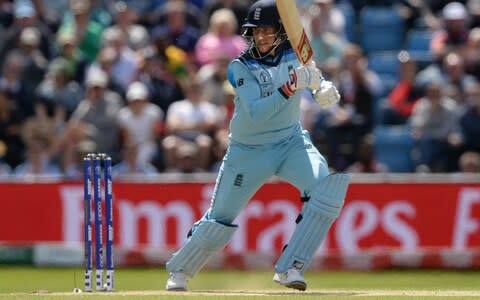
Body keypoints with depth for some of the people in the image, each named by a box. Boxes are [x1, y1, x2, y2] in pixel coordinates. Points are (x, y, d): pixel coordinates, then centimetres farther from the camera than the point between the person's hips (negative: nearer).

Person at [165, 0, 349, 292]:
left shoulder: (293, 53, -7)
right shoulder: (241, 67, -19)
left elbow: (312, 76, 10)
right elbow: (255, 114, -30)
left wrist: (324, 88, -15)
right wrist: (291, 86, -41)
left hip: (292, 142, 3)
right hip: (249, 151, -3)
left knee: (327, 188, -24)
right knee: (220, 217, 5)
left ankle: (290, 268, -21)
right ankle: (180, 272, 31)